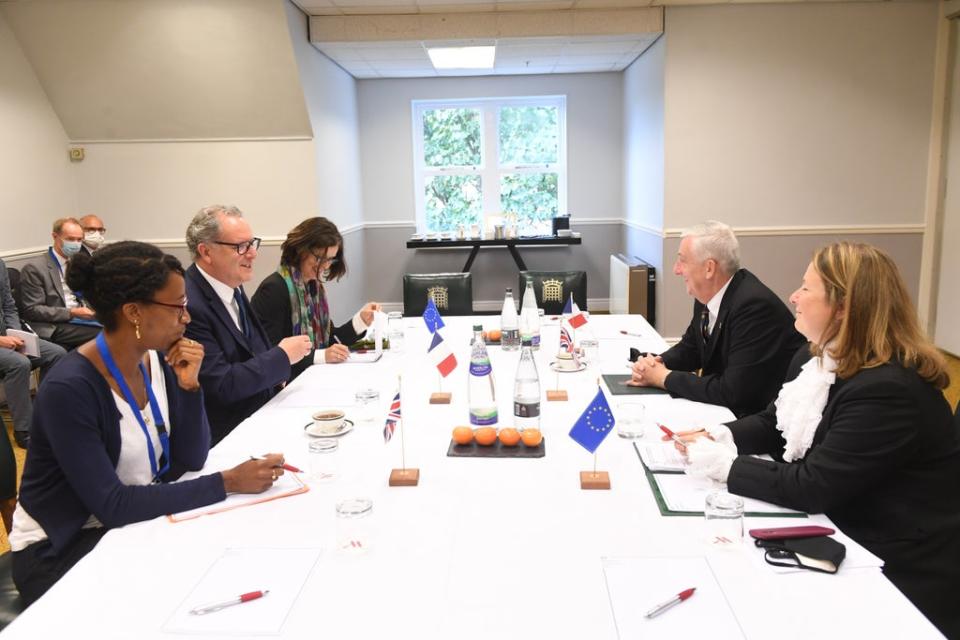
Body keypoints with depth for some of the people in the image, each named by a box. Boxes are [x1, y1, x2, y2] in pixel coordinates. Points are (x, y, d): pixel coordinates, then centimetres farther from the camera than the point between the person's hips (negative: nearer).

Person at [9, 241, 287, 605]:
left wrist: (189, 386, -18)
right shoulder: (68, 388, -26)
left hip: (131, 524, 6)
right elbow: (111, 506, -27)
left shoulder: (157, 362, -5)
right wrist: (228, 483, -29)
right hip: (58, 548, -6)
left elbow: (190, 461, -3)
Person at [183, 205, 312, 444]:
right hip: (225, 437, -8)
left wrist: (274, 373, 2)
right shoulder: (188, 305, -23)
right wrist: (282, 356, -14)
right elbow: (221, 386, -22)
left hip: (263, 410, 8)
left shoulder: (232, 286, 5)